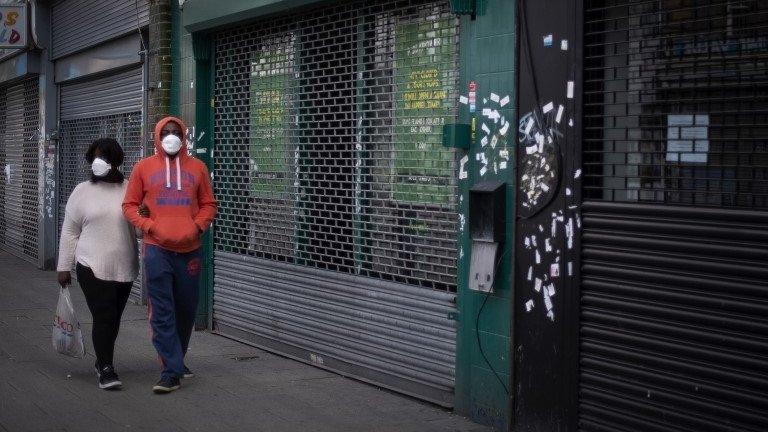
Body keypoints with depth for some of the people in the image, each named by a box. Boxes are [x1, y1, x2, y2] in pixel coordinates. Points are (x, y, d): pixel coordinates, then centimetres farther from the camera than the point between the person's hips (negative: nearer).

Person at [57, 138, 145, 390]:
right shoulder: (82, 192, 3)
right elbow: (69, 232, 6)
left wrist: (145, 215, -13)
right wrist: (64, 267, 3)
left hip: (124, 268, 3)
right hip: (93, 267, -2)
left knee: (113, 319, 12)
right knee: (103, 317, -11)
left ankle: (102, 360, 29)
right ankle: (106, 369, -7)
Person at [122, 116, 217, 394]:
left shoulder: (197, 168, 8)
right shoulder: (144, 168, 5)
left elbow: (208, 204, 13)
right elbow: (129, 205, 7)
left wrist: (198, 226, -5)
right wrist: (149, 226, -9)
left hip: (189, 250, 2)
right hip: (157, 251, -2)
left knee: (186, 310, 11)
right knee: (162, 313, -6)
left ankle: (176, 359, 30)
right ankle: (172, 371, -4)